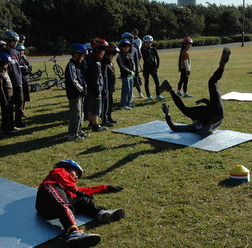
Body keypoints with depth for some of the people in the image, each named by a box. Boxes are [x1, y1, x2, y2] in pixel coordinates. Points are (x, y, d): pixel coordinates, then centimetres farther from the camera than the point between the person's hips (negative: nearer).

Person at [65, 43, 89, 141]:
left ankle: (78, 131, 30)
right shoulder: (71, 66, -17)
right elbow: (74, 81, -22)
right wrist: (82, 89, -11)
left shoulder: (76, 65, 15)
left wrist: (84, 87, 5)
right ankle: (72, 135, 0)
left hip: (79, 94, 10)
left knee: (80, 113, 18)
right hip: (74, 95, -10)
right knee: (76, 114, -6)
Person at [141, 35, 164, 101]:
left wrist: (157, 66, -1)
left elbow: (157, 58, 8)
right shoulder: (143, 50, -2)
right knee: (147, 82, 5)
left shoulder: (153, 49, 5)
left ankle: (158, 95, 12)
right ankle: (149, 96, 14)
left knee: (157, 82, 0)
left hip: (153, 68, 2)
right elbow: (145, 58, -15)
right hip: (146, 68, -2)